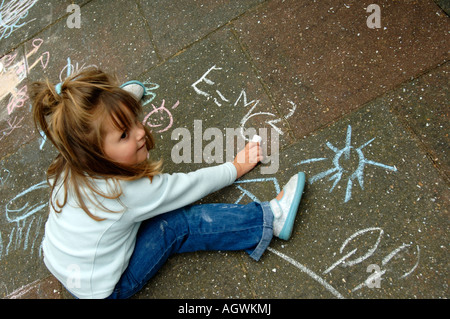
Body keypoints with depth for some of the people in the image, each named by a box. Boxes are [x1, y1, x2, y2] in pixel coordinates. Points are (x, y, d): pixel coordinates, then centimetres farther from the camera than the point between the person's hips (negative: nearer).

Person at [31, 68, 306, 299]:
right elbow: (191, 185, -25)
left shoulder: (69, 165, -19)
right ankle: (270, 219, -14)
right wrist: (236, 168, -8)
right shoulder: (129, 192, -40)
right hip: (100, 289, -6)